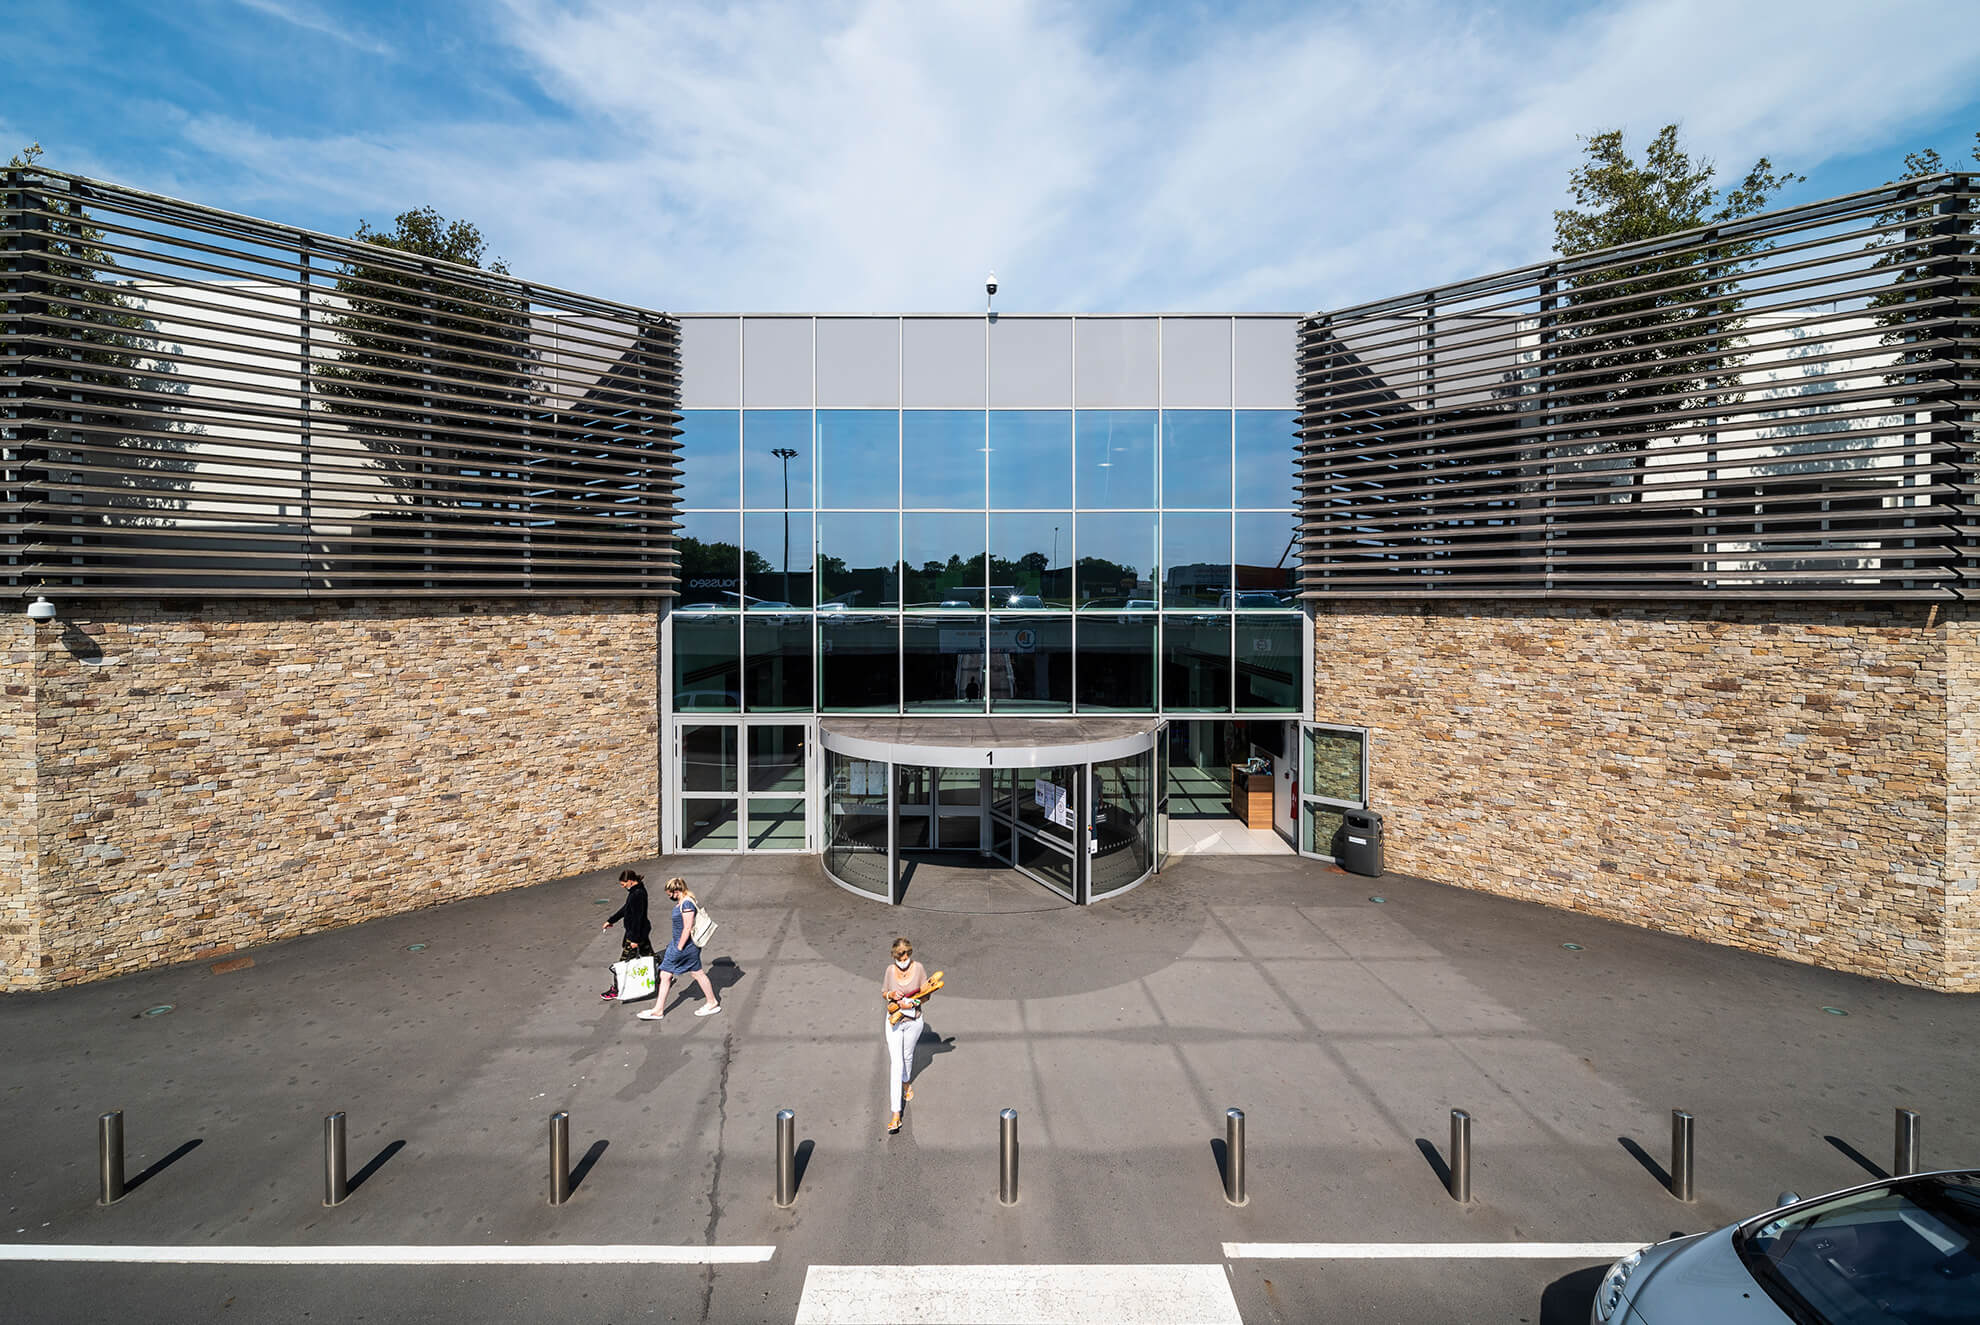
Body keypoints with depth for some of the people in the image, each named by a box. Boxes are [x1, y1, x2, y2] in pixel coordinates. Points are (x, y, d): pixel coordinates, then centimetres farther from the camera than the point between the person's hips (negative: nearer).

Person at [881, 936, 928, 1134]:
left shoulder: (918, 968, -10)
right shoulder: (890, 970, -7)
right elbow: (883, 993, 5)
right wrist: (891, 995, -16)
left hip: (913, 1021, 0)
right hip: (893, 1020, 0)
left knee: (907, 1056, 20)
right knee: (895, 1062, -6)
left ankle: (906, 1082, 54)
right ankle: (895, 1114, -7)